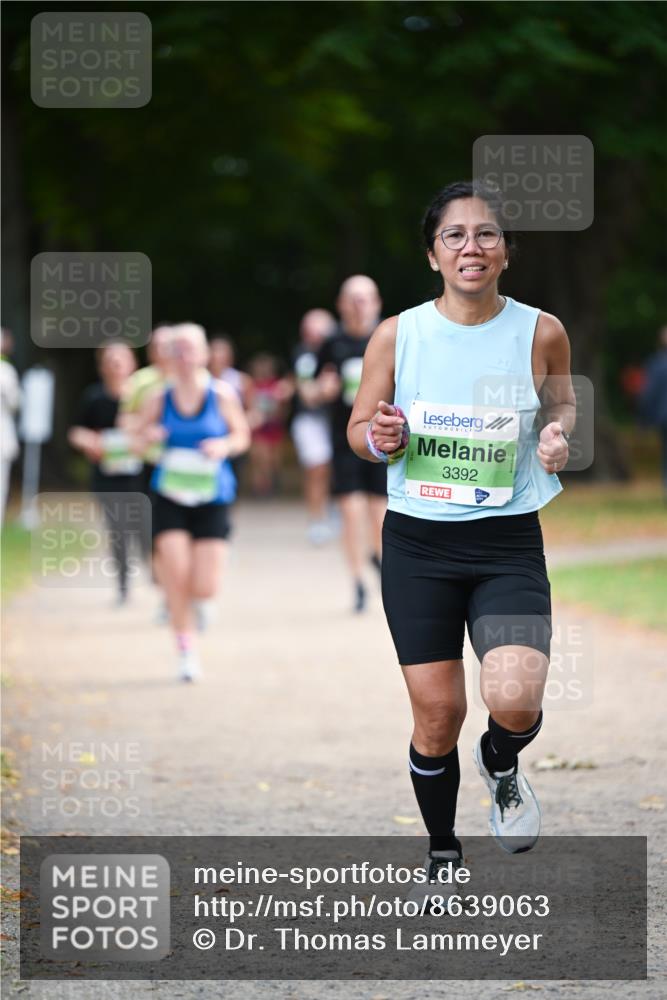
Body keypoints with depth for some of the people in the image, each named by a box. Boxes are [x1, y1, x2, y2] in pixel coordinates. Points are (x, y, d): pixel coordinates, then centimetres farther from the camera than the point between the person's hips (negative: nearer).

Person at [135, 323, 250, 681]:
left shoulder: (222, 395, -4)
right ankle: (186, 649, 5)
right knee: (176, 574, -13)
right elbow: (138, 439, 8)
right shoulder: (160, 399, -2)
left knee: (205, 589, -4)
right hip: (170, 498, 0)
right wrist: (147, 437, -15)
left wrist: (224, 446, -13)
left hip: (211, 499, 0)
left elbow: (242, 434, 8)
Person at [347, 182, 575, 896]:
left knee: (514, 701, -20)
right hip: (417, 543, 1)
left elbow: (561, 406, 16)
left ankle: (501, 765, 18)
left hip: (509, 543, -1)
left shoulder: (540, 332, -4)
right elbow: (358, 430, 8)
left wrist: (557, 434, -7)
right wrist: (379, 439, -16)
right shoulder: (396, 335, -4)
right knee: (437, 715, 3)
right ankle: (442, 854, 28)